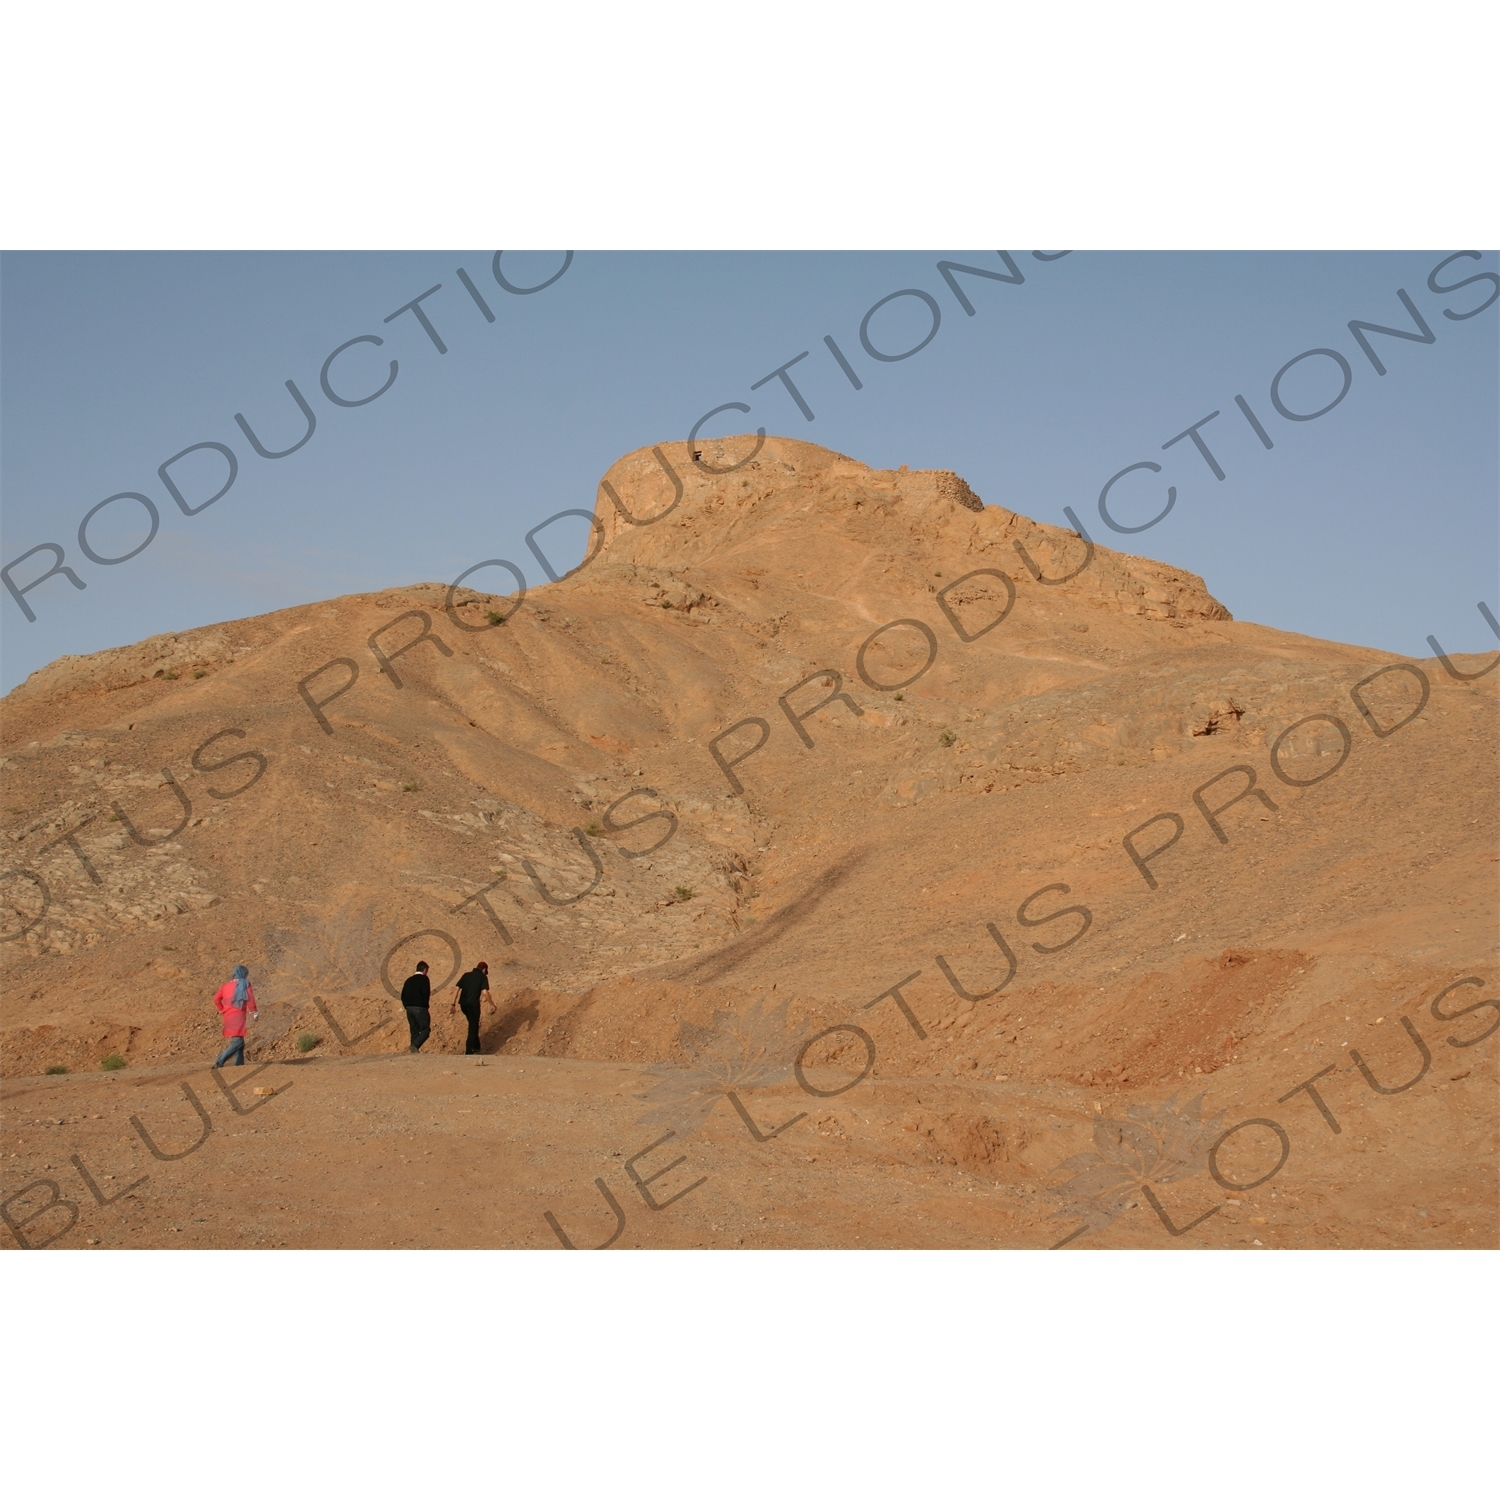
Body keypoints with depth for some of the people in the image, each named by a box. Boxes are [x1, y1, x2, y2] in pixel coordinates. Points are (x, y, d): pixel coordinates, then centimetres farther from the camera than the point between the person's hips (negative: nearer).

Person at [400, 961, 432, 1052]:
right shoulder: (424, 979, -3)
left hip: (409, 1008, 6)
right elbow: (426, 993, -14)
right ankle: (414, 1045, -25)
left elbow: (403, 995, 12)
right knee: (425, 1029, -4)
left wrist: (406, 1007, 15)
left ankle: (414, 1051, 4)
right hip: (420, 1008, -6)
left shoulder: (409, 980, 15)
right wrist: (426, 1005, -1)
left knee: (414, 1031, 10)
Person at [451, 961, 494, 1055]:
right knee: (473, 1027, 5)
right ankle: (468, 1052, 2)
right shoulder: (483, 977, -1)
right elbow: (484, 992, -14)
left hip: (463, 1004, 5)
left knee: (473, 1025, 26)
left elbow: (456, 989, 5)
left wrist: (453, 1004, 5)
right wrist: (491, 1004, 0)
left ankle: (475, 1046, 36)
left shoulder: (466, 975, 13)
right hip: (473, 1005, -5)